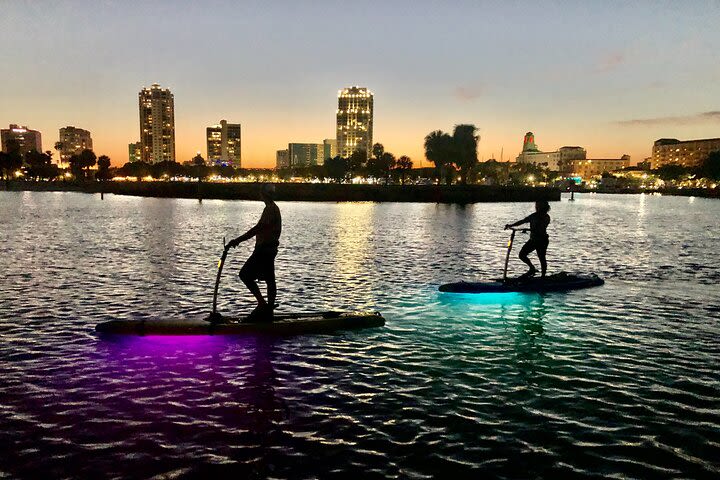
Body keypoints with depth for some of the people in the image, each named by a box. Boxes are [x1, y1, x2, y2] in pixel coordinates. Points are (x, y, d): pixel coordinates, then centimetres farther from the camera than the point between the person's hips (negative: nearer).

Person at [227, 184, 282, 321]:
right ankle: (268, 311, 16)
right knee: (270, 280, 10)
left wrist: (238, 240, -27)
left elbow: (258, 228, -25)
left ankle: (262, 304, -8)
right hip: (270, 249, 11)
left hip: (264, 249, -11)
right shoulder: (274, 208, 17)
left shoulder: (270, 208, -16)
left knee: (245, 274, -7)